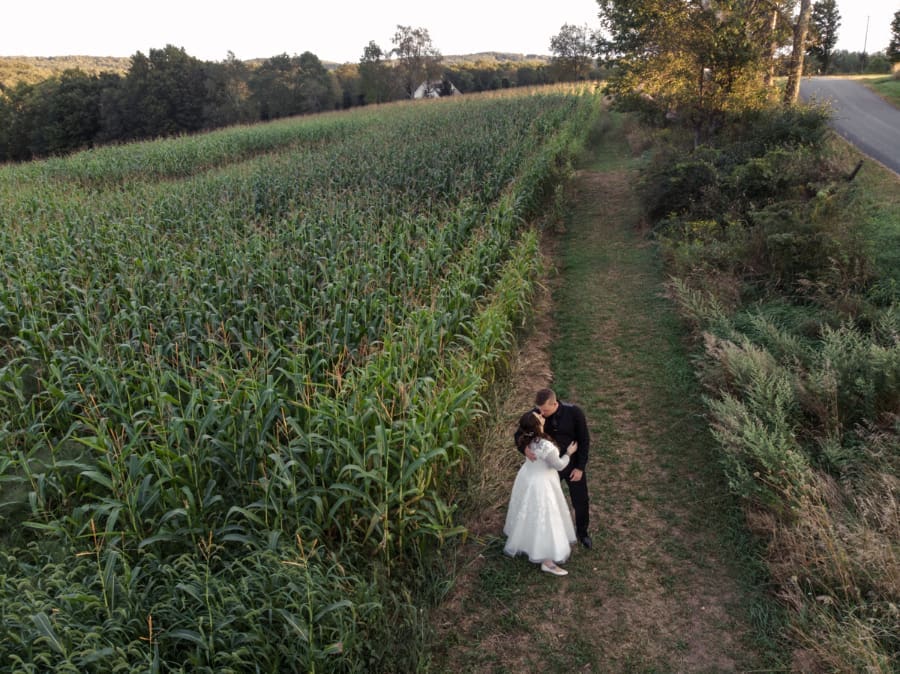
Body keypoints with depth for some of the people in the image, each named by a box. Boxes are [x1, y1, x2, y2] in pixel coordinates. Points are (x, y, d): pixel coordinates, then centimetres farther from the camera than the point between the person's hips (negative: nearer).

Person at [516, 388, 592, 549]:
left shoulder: (574, 412, -25)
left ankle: (582, 532, 42)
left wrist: (580, 467, -12)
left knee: (581, 502, 14)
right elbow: (519, 434, -9)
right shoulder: (536, 414, -21)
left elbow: (584, 440, -13)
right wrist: (524, 448, -32)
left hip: (573, 465, -1)